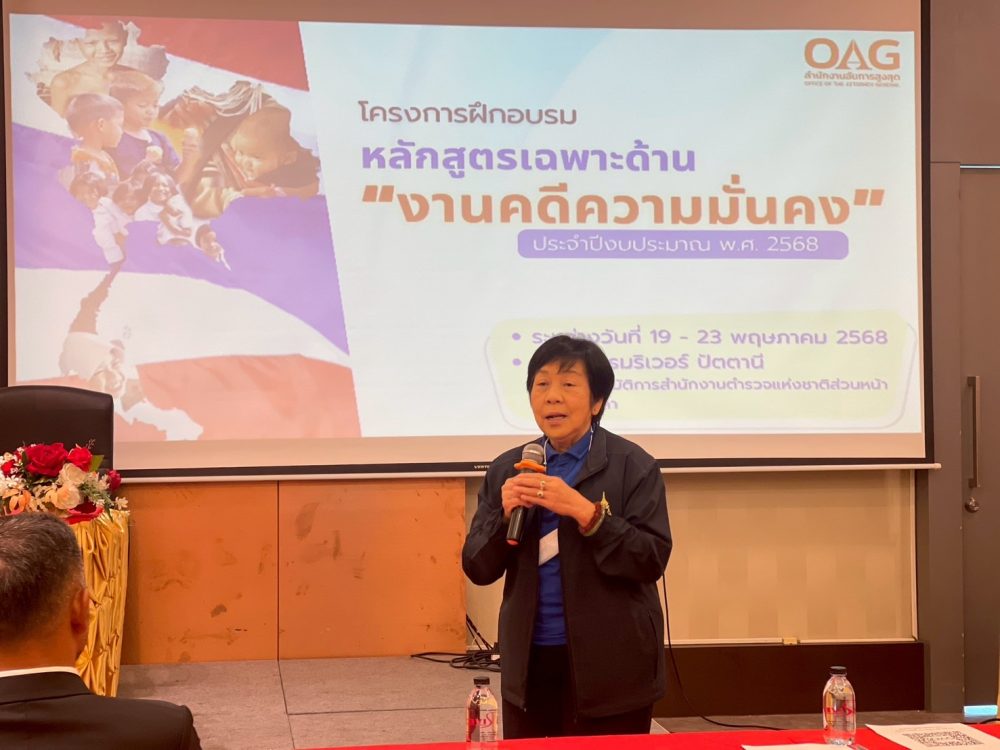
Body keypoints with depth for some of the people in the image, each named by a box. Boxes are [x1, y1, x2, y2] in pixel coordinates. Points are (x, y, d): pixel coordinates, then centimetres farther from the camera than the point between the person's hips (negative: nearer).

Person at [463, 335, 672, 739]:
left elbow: (652, 560, -12)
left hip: (610, 668, -3)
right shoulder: (506, 470, 7)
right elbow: (478, 569, 6)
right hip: (529, 666, 4)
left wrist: (584, 511, -22)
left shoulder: (633, 466, -4)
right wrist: (505, 514, -12)